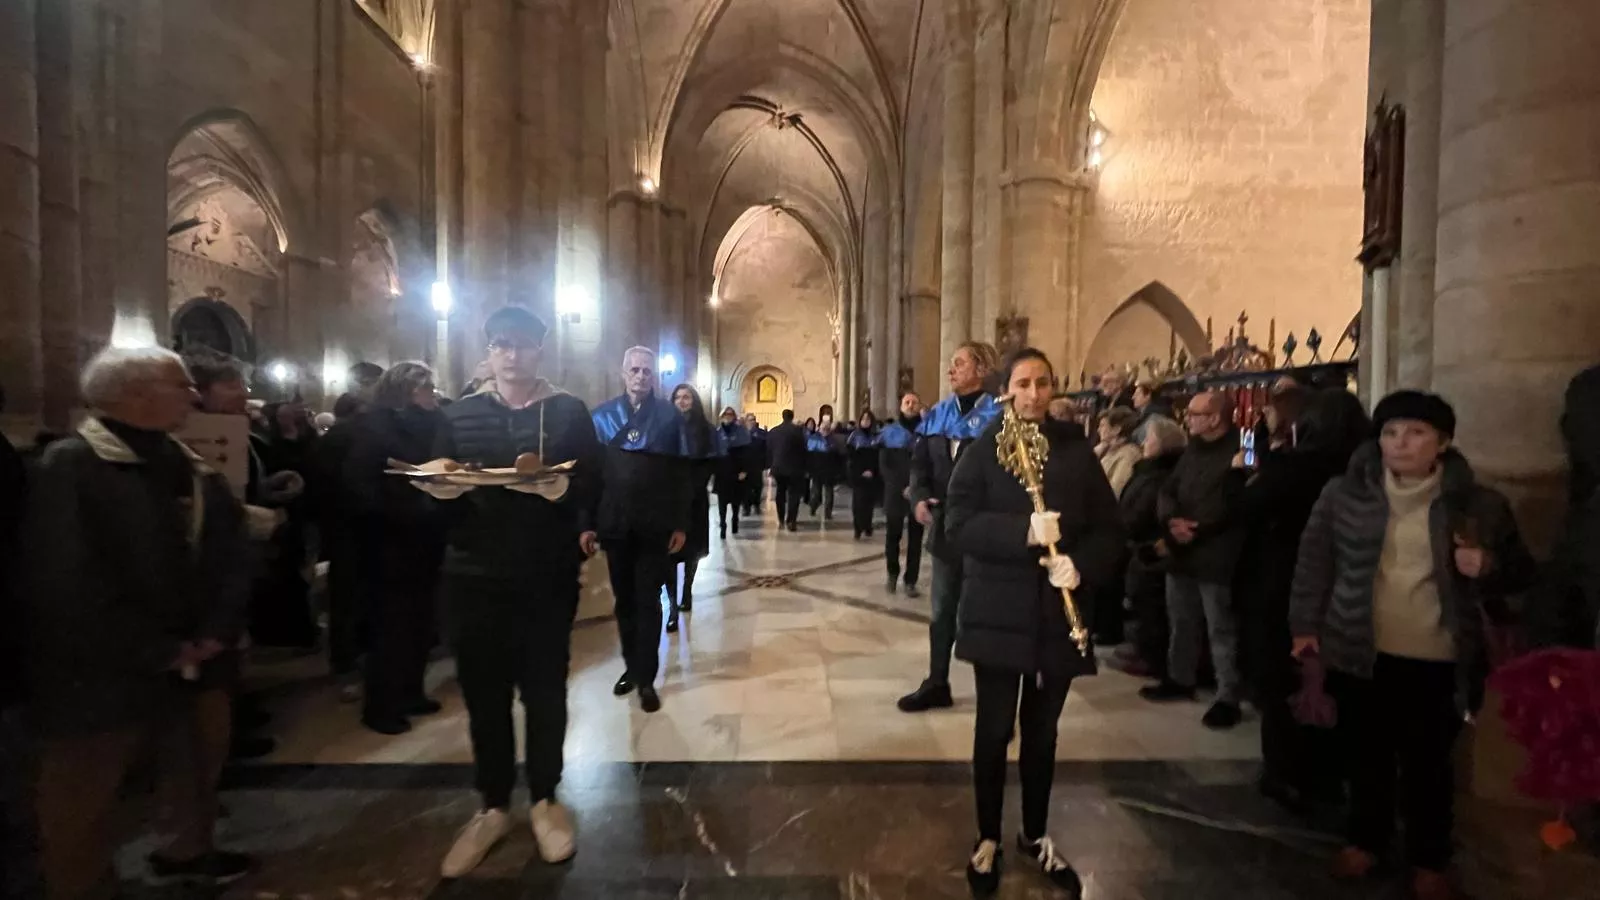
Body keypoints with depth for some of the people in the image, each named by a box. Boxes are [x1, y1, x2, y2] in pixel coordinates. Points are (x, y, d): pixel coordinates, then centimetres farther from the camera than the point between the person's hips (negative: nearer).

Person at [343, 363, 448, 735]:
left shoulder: (431, 425, 10)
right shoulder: (377, 425, -7)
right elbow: (358, 481, -14)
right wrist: (389, 517, -18)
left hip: (426, 537, 6)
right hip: (395, 540, -6)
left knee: (419, 620, 13)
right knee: (392, 623, 1)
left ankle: (410, 692, 26)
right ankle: (380, 705, 14)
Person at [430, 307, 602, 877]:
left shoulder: (568, 412, 1)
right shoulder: (460, 415, 7)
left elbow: (591, 483, -5)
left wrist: (587, 527, -25)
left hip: (548, 573, -1)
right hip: (475, 573, 2)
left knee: (544, 688, 11)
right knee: (483, 692, 11)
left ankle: (544, 799, 30)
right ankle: (492, 806, 30)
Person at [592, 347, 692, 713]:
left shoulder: (670, 415, -2)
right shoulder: (603, 414, 4)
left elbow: (683, 473, -3)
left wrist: (681, 523, -6)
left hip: (656, 525, -2)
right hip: (616, 523, 2)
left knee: (648, 601, 5)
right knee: (624, 600, 14)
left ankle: (646, 678, 15)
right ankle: (631, 666, 31)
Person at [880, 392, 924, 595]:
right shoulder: (889, 432, 4)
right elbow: (884, 465, -1)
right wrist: (902, 487, -10)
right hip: (895, 493, 1)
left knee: (915, 537, 3)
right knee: (892, 534, 6)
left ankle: (911, 582, 10)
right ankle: (893, 573, 27)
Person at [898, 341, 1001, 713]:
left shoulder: (998, 415, -11)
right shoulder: (937, 416, 8)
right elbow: (919, 464, 8)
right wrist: (920, 498, -9)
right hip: (946, 526, 6)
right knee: (942, 609, 16)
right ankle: (936, 683, 31)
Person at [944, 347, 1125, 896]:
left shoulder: (1077, 452, 4)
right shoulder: (982, 449, -5)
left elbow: (1109, 529, 2)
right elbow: (958, 524, -14)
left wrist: (1081, 565, -17)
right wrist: (1024, 531, -27)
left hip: (1057, 615, 3)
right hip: (997, 613, -3)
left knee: (1042, 733, 18)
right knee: (994, 732, 10)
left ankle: (1036, 835, 39)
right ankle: (988, 839, 31)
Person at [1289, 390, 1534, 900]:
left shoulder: (1479, 504, -3)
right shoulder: (1344, 494, -3)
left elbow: (1522, 572, 7)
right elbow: (1315, 561, 0)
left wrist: (1490, 566, -16)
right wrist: (1305, 625, -1)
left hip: (1438, 661, 0)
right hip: (1360, 652, 1)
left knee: (1428, 763, 11)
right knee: (1366, 754, 14)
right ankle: (1365, 840, 34)